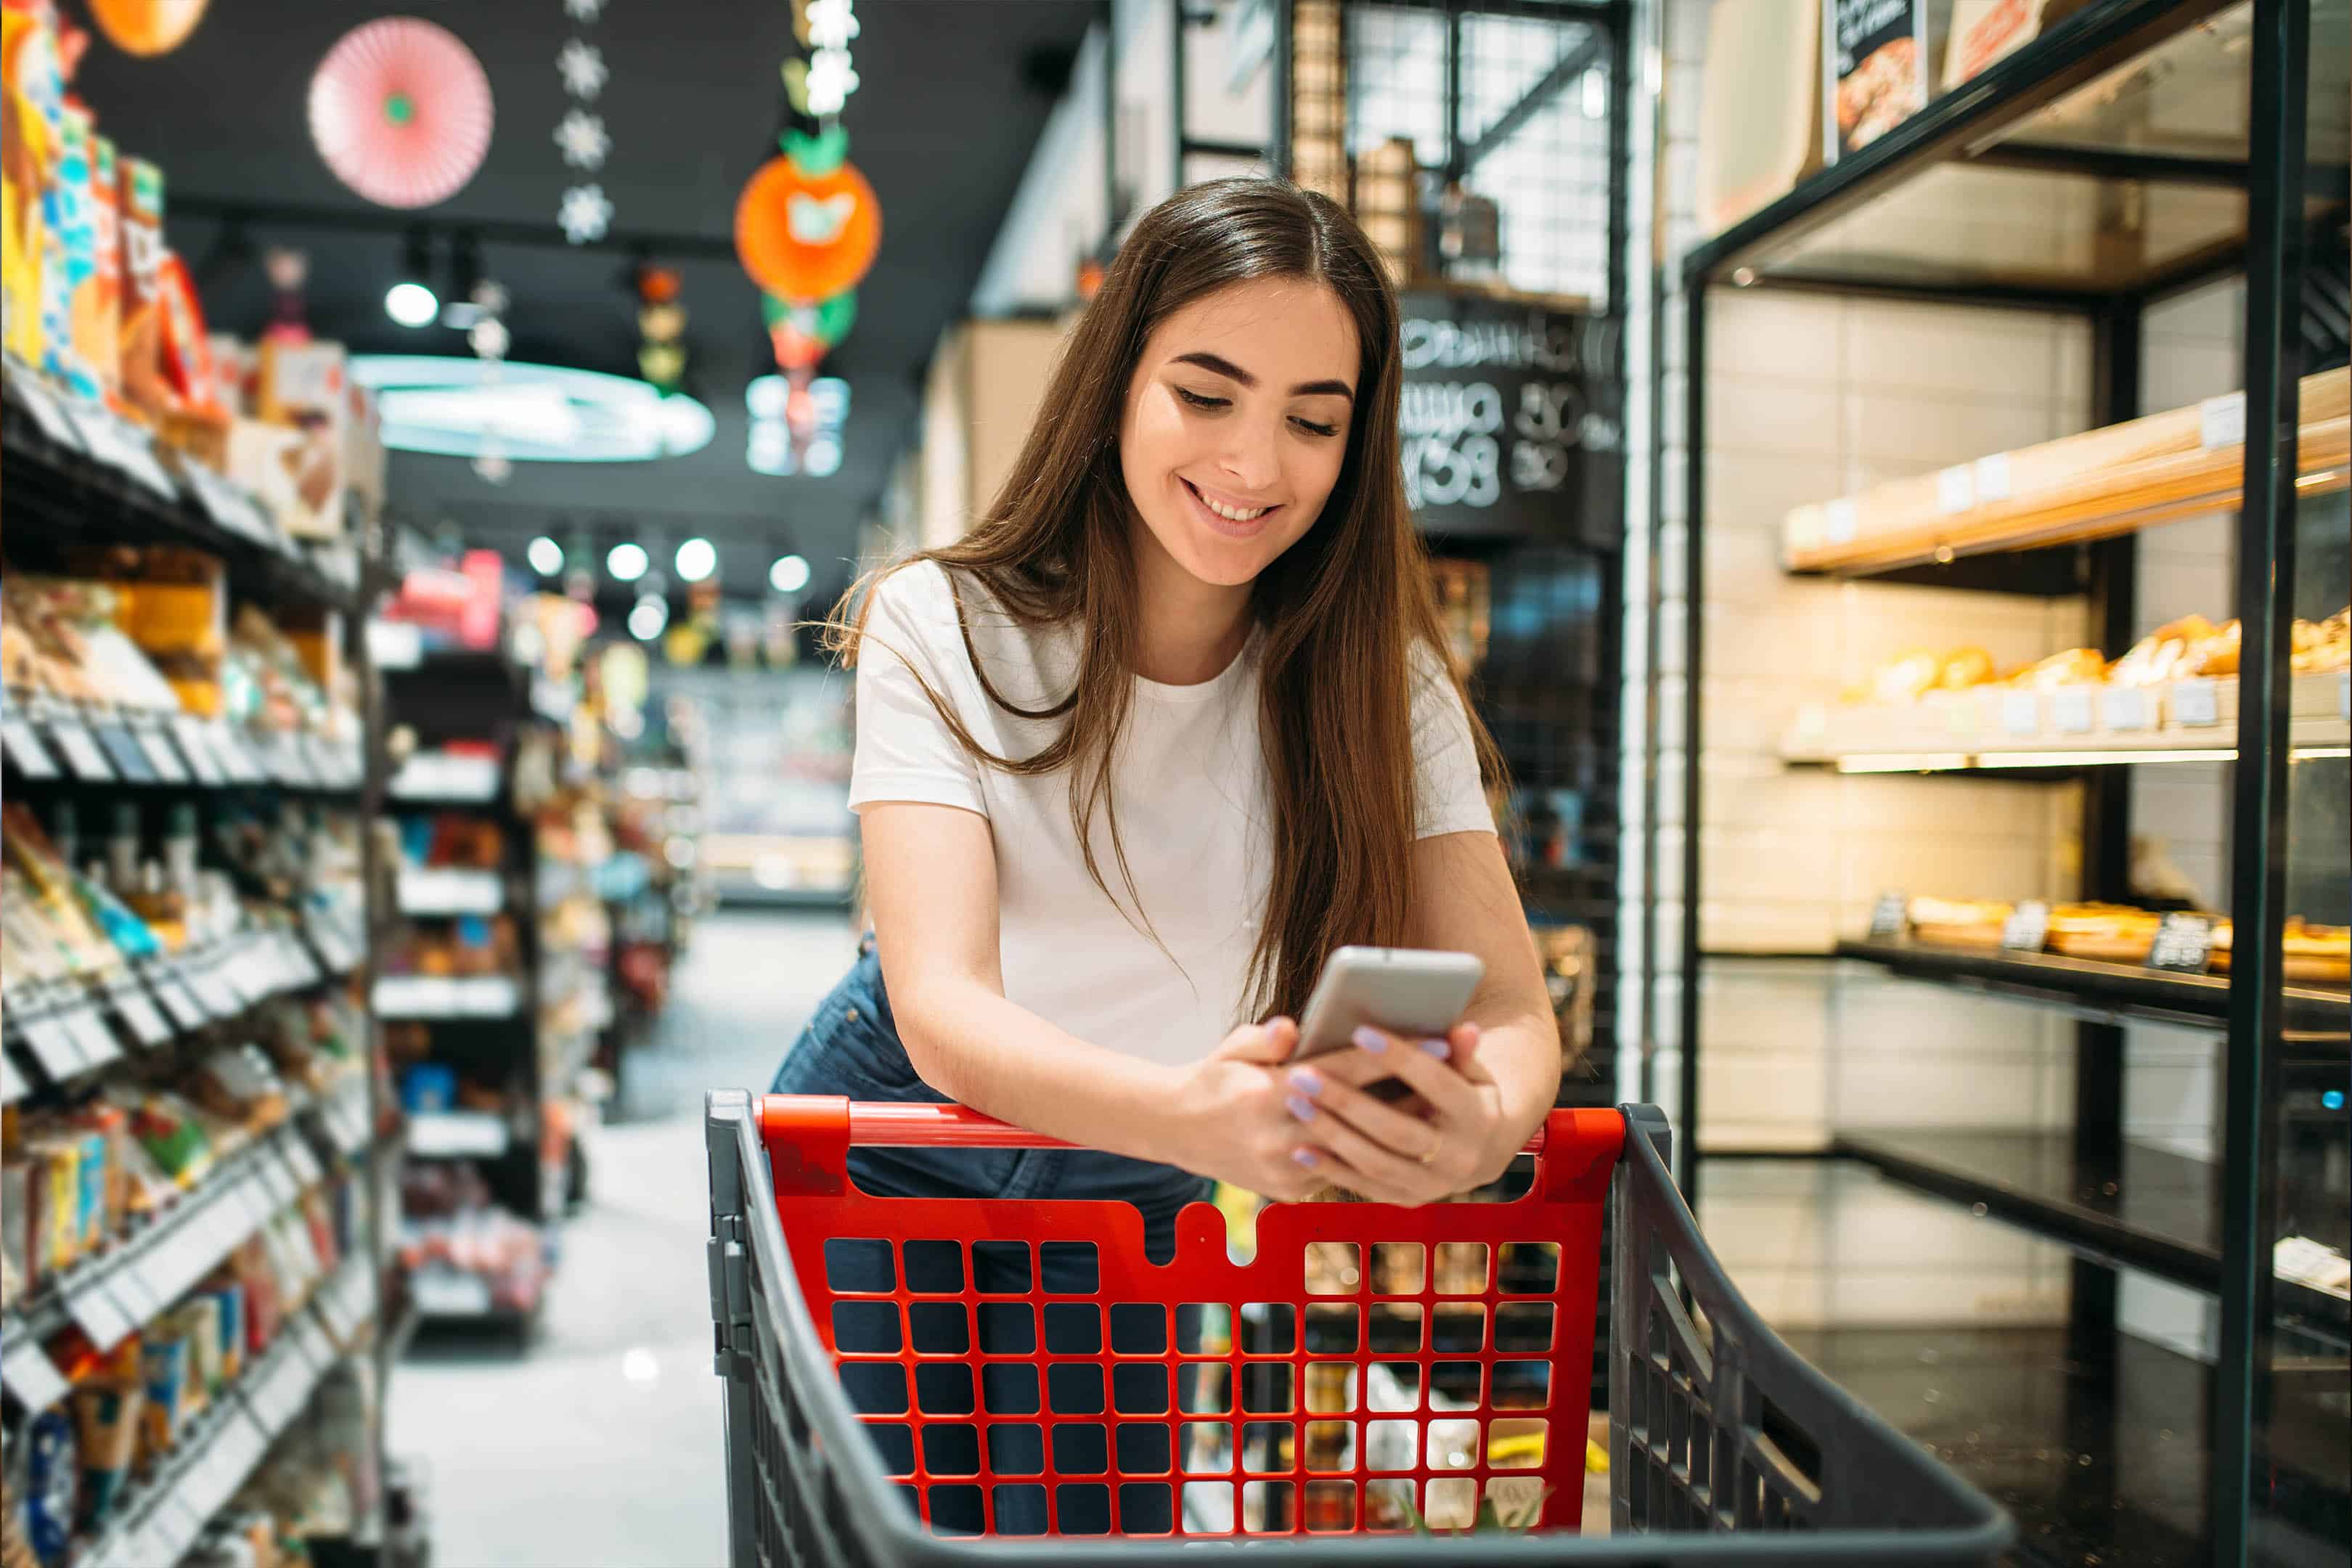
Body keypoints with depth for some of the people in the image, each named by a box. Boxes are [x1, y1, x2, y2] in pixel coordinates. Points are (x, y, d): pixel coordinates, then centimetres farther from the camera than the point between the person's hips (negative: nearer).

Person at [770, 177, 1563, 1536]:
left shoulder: (1378, 679, -15)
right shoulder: (942, 627, -21)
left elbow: (1515, 1009, -21)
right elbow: (941, 1009, -31)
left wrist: (1486, 1123, -46)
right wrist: (1187, 1113, -52)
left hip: (1131, 1214, 2)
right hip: (892, 1165, -1)